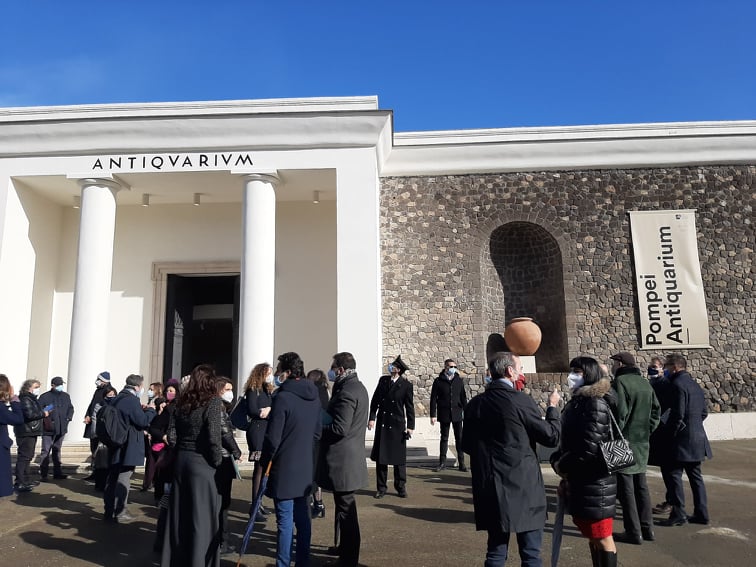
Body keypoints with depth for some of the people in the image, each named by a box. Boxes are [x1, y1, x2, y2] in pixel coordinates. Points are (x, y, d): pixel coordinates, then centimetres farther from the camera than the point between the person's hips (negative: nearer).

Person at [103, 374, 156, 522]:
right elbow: (143, 421, -20)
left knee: (112, 478, 14)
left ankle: (109, 510, 23)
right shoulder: (132, 400, -18)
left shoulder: (116, 399, 11)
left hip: (115, 446, 9)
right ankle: (119, 512, 4)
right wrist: (150, 410, -3)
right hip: (128, 448, -9)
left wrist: (141, 410, 17)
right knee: (123, 478, -2)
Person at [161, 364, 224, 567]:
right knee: (203, 516, 4)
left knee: (179, 515, 16)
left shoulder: (181, 402, 6)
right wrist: (218, 463, -7)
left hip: (181, 461, 6)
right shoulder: (213, 401, -12)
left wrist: (182, 452, 15)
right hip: (203, 464, -6)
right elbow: (214, 437, -18)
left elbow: (171, 436, 5)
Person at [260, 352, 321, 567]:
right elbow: (317, 432, 11)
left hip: (284, 469, -7)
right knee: (303, 517, 15)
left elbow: (273, 438, -16)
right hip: (306, 468, 7)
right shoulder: (314, 396, 3)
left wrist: (264, 463, -2)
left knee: (285, 520, 3)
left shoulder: (283, 398, -19)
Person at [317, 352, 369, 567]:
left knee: (345, 508, 0)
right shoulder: (358, 387, 12)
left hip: (341, 460, -10)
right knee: (344, 505, 22)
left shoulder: (346, 391, -21)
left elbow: (339, 428, -25)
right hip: (350, 457, 10)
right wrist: (326, 418, 6)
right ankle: (344, 547, 36)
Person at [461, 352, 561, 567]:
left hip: (490, 489, 5)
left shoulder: (475, 403, 3)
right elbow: (551, 437, -6)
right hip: (523, 487, -5)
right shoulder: (522, 401, -14)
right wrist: (552, 407, 9)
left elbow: (466, 446, 10)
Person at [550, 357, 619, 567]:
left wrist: (562, 466, -11)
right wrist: (566, 476, 6)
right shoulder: (579, 400, 11)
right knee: (592, 536, 19)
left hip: (595, 481, -9)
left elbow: (590, 446, -23)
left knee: (602, 537, 3)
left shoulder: (596, 403, -16)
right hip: (579, 480, 9)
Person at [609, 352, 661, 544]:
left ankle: (633, 532, 4)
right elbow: (656, 410, 15)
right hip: (642, 443, 8)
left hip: (625, 442, -8)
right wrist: (647, 431, 16)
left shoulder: (620, 382, -15)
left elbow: (619, 414, -20)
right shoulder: (645, 383, 11)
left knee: (626, 488, 0)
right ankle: (647, 528, 24)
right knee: (641, 486, 17)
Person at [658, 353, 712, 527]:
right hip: (697, 438, 9)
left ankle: (678, 514, 2)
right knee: (695, 475, 15)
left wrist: (669, 434, -11)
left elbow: (677, 415, -21)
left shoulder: (677, 384, -16)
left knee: (672, 474, -1)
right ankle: (701, 513, 21)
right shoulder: (695, 385, 13)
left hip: (682, 439, -9)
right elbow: (704, 412, 17)